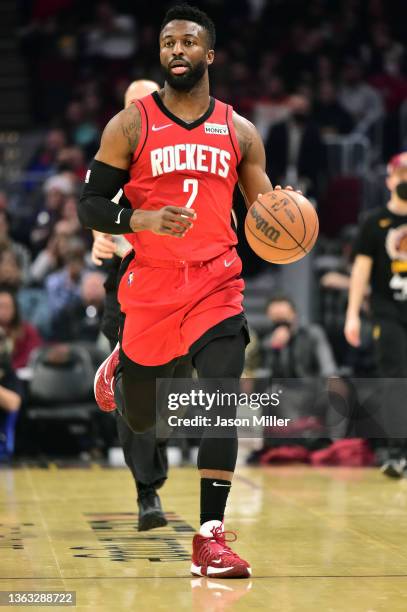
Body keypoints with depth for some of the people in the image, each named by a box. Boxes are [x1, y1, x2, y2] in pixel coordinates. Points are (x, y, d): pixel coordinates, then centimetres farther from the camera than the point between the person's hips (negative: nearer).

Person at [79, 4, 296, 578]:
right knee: (141, 419, 14)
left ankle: (210, 538, -12)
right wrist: (143, 220, -22)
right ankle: (119, 366, 52)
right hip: (150, 288, 0)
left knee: (221, 400, -17)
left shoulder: (239, 132, 6)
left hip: (217, 287, 1)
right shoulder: (131, 125, -1)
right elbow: (89, 206, -3)